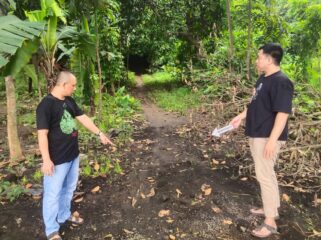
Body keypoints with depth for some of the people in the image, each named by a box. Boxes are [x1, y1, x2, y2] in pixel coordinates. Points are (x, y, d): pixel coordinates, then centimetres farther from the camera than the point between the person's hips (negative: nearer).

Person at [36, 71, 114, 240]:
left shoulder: (69, 101, 5)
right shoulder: (46, 105, -20)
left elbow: (83, 118, 10)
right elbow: (42, 134, -22)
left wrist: (100, 134, 8)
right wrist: (46, 160, -24)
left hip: (73, 155, 8)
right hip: (57, 159, -8)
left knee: (69, 188, 23)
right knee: (53, 194, 7)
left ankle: (64, 215, 45)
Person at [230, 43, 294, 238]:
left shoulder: (281, 82, -20)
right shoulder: (263, 78, 11)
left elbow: (283, 113, -24)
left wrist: (272, 140, -26)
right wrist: (241, 116, 21)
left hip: (267, 136, -10)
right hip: (257, 134, 10)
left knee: (265, 175, -5)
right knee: (266, 173, 18)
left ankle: (270, 222, 8)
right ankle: (272, 208, 35)